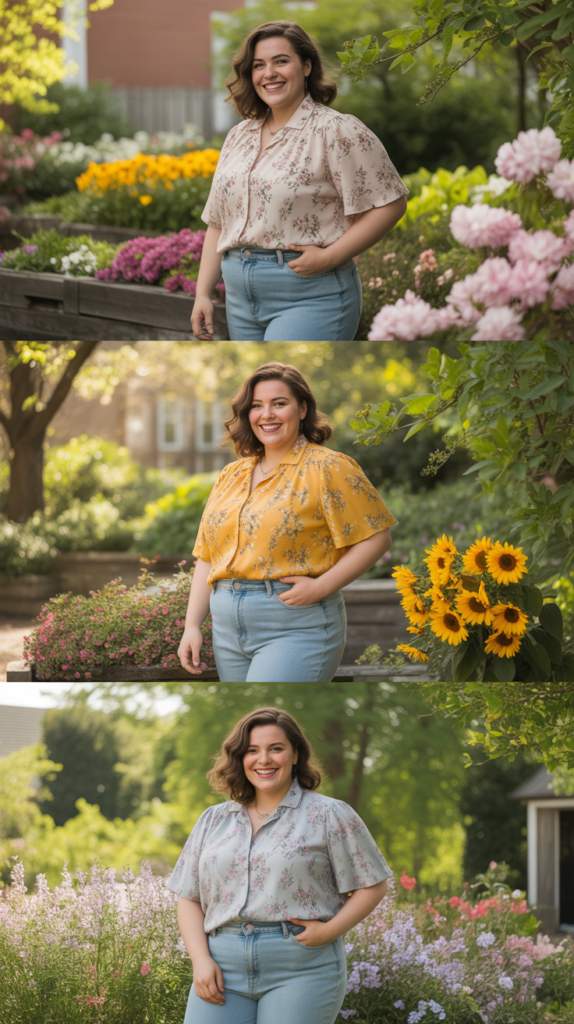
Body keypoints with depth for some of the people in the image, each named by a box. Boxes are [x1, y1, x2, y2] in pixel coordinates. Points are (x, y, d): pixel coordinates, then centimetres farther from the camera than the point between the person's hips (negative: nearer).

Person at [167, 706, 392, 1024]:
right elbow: (189, 898, 15)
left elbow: (373, 885, 5)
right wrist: (201, 960, 0)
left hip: (301, 966, -3)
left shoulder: (329, 816, 5)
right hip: (224, 966, 3)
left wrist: (330, 930, -10)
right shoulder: (213, 821, 17)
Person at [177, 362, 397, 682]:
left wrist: (321, 587, -16)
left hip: (297, 628, -7)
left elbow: (376, 538, -8)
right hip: (229, 629, 7)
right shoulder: (231, 476, 16)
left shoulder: (329, 468, -3)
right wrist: (192, 626, 9)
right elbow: (207, 557, 17)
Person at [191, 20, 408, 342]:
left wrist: (329, 258, -16)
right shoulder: (239, 138, 16)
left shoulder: (337, 131, -6)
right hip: (242, 299, 7)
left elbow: (390, 204, -10)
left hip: (310, 295, -7)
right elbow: (218, 222, 20)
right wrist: (203, 293, 11)